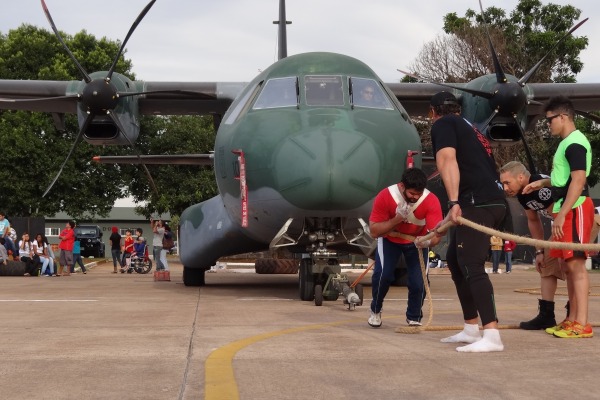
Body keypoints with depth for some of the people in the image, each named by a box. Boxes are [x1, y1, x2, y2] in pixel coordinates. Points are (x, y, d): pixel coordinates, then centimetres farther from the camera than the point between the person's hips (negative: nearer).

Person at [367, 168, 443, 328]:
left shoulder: (431, 201, -31)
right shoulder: (385, 197, -31)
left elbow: (436, 233, -35)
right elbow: (374, 232, -28)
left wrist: (428, 241, -58)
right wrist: (397, 218, -41)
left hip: (417, 240, 1)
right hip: (390, 239, -1)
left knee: (419, 281, -12)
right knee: (383, 274, -19)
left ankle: (414, 318, 18)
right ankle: (375, 311, 13)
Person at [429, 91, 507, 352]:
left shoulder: (442, 124, 4)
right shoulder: (468, 129, 30)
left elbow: (447, 161, -14)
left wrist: (453, 203, -24)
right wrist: (450, 220, 41)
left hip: (477, 203, -9)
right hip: (493, 201, 9)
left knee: (472, 266, -14)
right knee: (455, 260, 18)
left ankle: (492, 336, -22)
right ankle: (471, 330, 21)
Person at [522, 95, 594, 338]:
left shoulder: (575, 144, -13)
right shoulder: (567, 143, 19)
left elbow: (578, 181, -22)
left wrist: (562, 214, -25)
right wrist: (542, 183, 25)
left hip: (575, 208, -10)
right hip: (566, 209, 10)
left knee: (576, 263, -12)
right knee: (569, 265, 11)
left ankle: (581, 324, -14)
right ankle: (572, 319, 16)